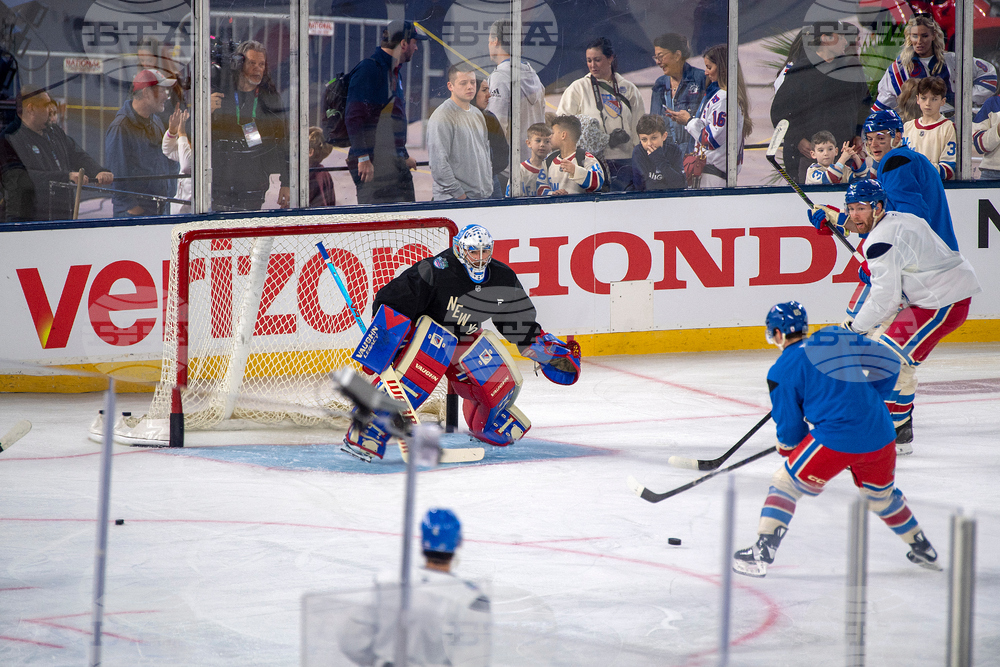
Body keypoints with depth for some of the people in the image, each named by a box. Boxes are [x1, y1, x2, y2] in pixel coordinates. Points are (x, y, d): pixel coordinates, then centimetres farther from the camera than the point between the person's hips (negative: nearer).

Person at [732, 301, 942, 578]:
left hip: (836, 440, -5)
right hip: (880, 436, 5)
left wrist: (787, 446, 27)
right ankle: (923, 550, 41)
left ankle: (761, 553, 3)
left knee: (785, 483, 11)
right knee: (880, 493, 30)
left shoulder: (783, 370, 1)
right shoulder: (838, 336, 12)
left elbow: (790, 426, 5)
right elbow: (889, 365, 13)